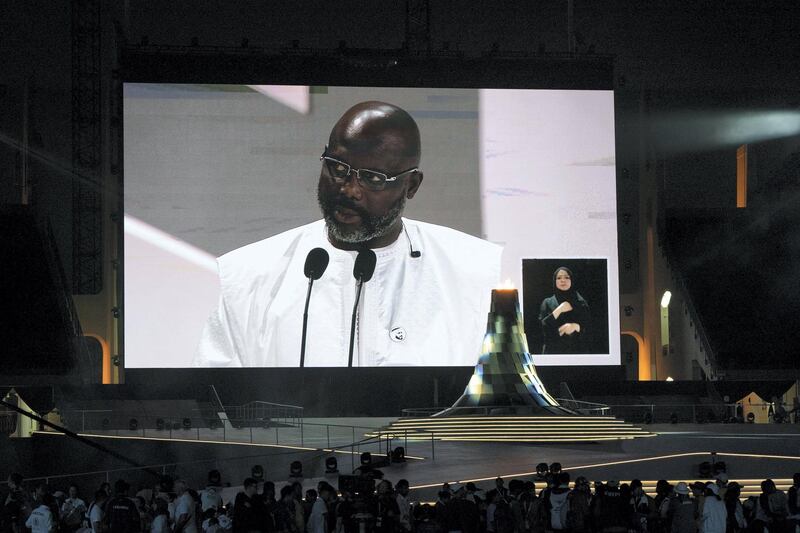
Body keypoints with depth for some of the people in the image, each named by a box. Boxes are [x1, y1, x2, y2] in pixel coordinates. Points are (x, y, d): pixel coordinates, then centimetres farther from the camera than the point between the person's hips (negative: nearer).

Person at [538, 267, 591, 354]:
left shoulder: (581, 303, 7)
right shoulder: (547, 303, 7)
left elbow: (588, 328, 2)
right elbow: (541, 326, -5)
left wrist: (575, 326, -17)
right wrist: (558, 310, -11)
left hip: (576, 351, 0)